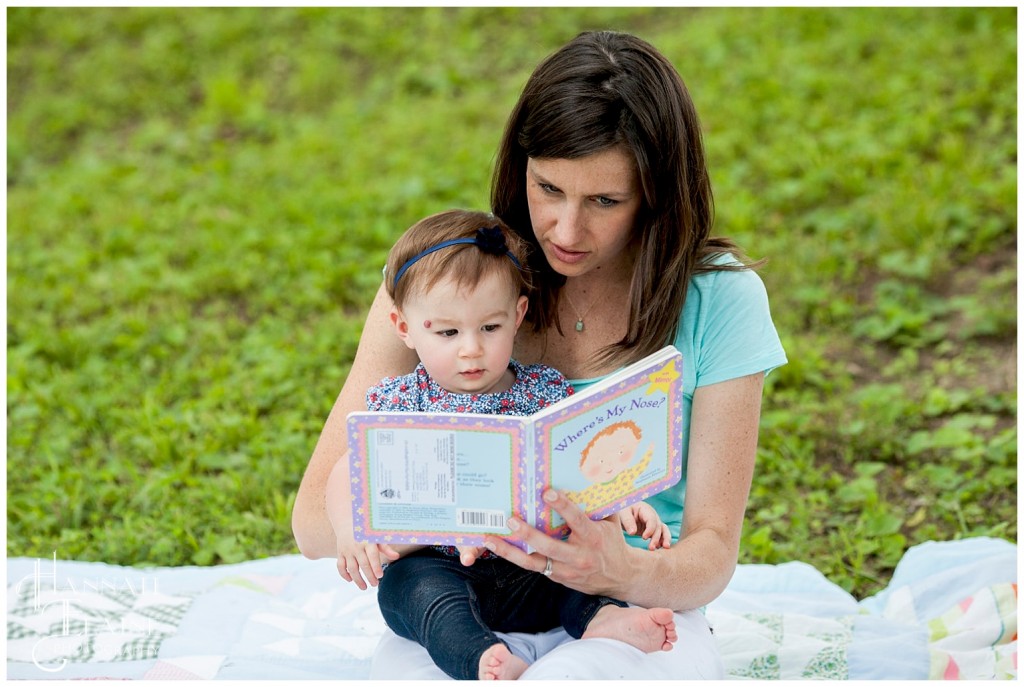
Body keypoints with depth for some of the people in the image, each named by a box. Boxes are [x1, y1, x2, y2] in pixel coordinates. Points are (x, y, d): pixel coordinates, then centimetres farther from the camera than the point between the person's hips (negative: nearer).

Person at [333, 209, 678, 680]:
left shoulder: (547, 391, 6)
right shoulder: (396, 403, 2)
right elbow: (347, 474, -3)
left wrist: (627, 505, -19)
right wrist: (351, 527, -25)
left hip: (532, 569, 2)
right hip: (437, 567, -2)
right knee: (409, 582, -33)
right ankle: (485, 659, -51)